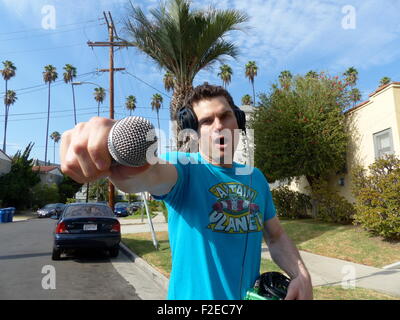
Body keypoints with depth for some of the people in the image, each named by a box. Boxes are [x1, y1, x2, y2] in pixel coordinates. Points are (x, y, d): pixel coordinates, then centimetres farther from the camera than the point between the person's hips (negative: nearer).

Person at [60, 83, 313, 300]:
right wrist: (122, 162, -60)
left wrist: (302, 274, -8)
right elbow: (153, 173, -39)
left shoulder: (256, 178, 1)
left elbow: (276, 236, 8)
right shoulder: (185, 167, -16)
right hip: (195, 294, -4)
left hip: (252, 294, 5)